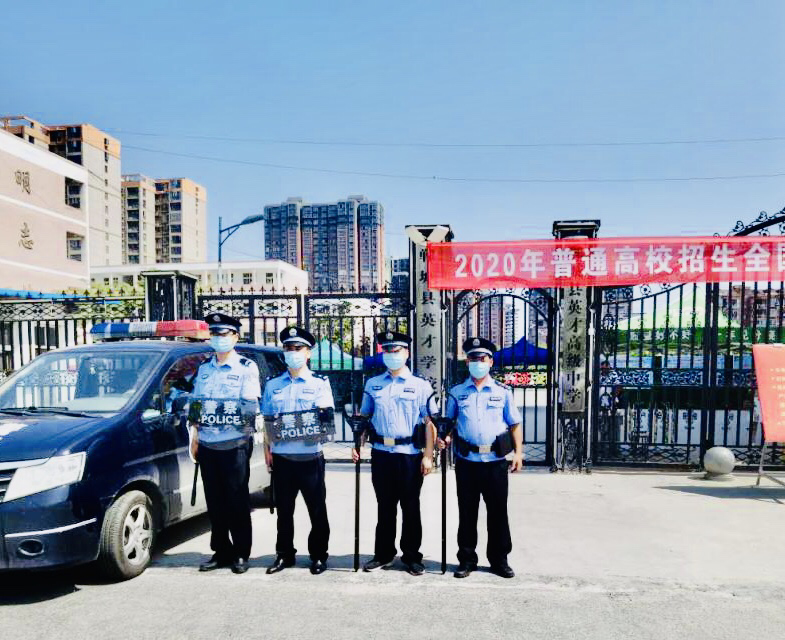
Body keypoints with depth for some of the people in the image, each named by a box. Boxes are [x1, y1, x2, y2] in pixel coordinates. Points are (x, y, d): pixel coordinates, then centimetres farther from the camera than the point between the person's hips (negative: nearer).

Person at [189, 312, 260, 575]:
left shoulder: (247, 367, -2)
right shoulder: (204, 368, 14)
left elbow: (251, 407, -10)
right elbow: (194, 403, 17)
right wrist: (194, 435, 10)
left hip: (234, 444, -5)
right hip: (207, 445, 5)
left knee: (237, 501, 3)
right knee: (214, 502, 11)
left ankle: (241, 554, 17)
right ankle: (221, 552, 25)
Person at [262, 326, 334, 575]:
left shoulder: (320, 383, 3)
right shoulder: (272, 385, 11)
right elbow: (266, 421, 12)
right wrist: (267, 449, 4)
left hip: (310, 458, -2)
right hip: (281, 458, 2)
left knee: (317, 509, 6)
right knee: (284, 510, 12)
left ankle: (318, 555, 21)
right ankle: (284, 554, 27)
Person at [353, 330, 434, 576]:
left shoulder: (420, 385, -1)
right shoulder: (373, 384, 9)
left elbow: (429, 423, -3)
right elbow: (363, 417, 15)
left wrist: (428, 455, -9)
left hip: (409, 455, -3)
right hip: (381, 453, 3)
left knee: (410, 507, 8)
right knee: (385, 507, 13)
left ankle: (412, 556, 23)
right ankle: (383, 554, 28)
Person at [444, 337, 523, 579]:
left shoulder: (502, 392, 5)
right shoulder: (457, 392, 6)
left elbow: (514, 425, 9)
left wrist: (518, 453, 1)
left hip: (496, 461, 0)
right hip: (467, 461, 0)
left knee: (498, 511, 8)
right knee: (467, 512, 9)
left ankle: (499, 559, 24)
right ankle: (467, 559, 23)